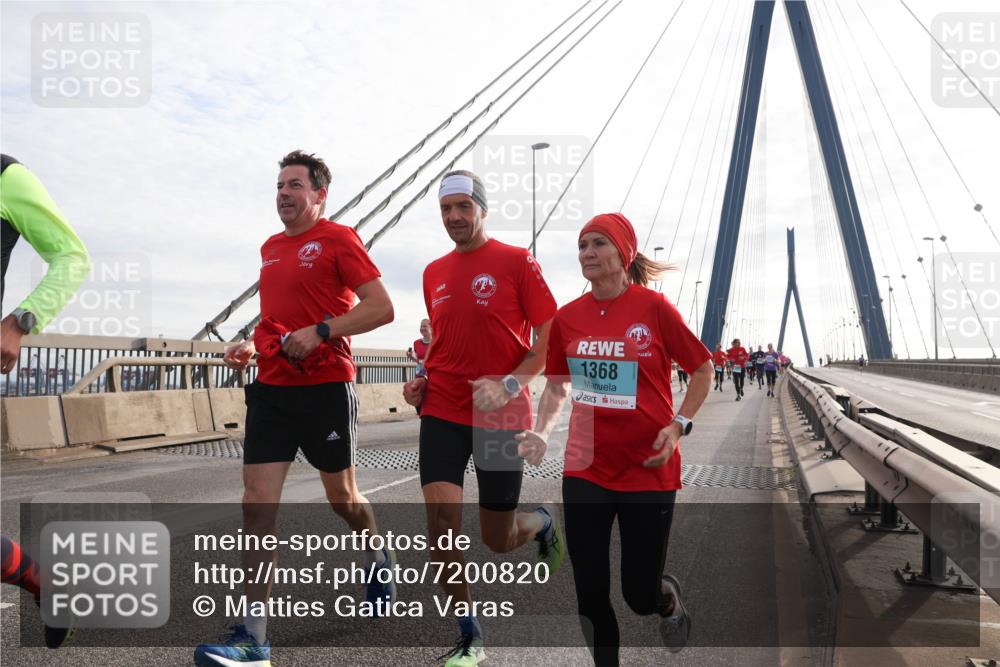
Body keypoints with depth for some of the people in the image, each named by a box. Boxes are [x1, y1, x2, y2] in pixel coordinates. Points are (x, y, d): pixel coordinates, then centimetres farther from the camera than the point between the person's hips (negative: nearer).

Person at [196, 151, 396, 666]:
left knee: (342, 497, 11)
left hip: (326, 387, -6)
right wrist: (251, 344, 10)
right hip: (271, 388, 6)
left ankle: (378, 558, 43)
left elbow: (381, 307, -12)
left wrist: (321, 331, -21)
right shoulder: (270, 248, 16)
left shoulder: (338, 238, -5)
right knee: (257, 505, -2)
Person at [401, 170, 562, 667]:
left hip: (501, 416, -3)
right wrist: (423, 380, 5)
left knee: (498, 540, 6)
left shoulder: (516, 261, -5)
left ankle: (543, 523, 44)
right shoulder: (433, 273, 10)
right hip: (441, 411, 4)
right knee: (441, 518, -11)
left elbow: (549, 337, -7)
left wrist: (509, 384, -20)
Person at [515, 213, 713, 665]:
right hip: (585, 469, 3)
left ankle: (669, 599, 43)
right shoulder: (567, 317, 0)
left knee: (640, 595, 5)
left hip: (649, 469, -3)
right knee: (590, 594, 6)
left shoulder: (654, 307, -9)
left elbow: (703, 370, 1)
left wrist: (677, 426, -9)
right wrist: (541, 434, -2)